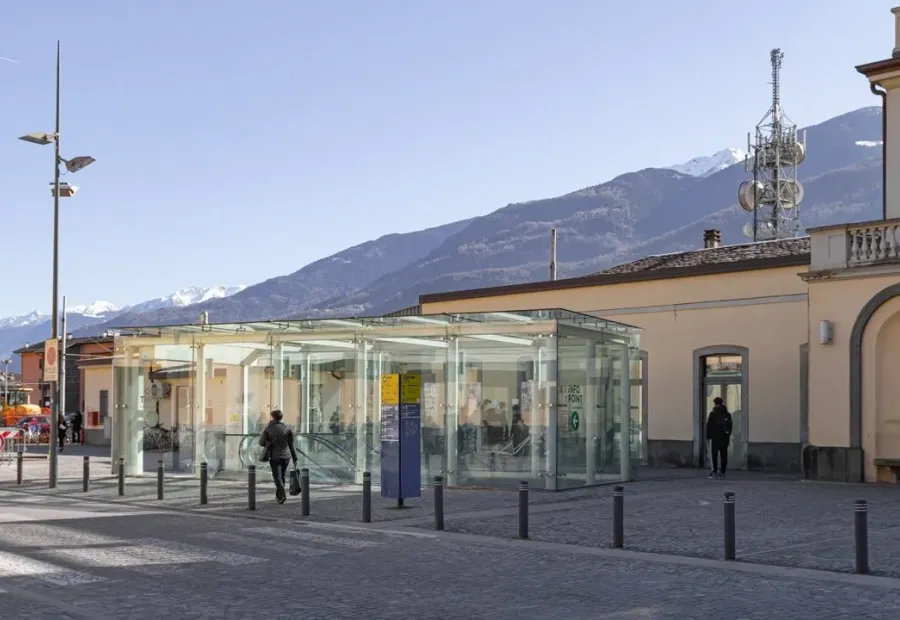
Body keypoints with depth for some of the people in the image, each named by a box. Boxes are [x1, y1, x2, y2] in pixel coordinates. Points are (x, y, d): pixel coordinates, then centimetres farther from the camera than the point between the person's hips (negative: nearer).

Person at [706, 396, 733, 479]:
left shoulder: (713, 414, -6)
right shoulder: (727, 414, 9)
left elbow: (709, 426, -6)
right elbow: (730, 426, 12)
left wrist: (708, 436, 1)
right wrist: (728, 435, 17)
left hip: (715, 437, -4)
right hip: (725, 438, 4)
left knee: (714, 455, -2)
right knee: (723, 455, 6)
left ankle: (715, 471, -9)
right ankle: (722, 472, 6)